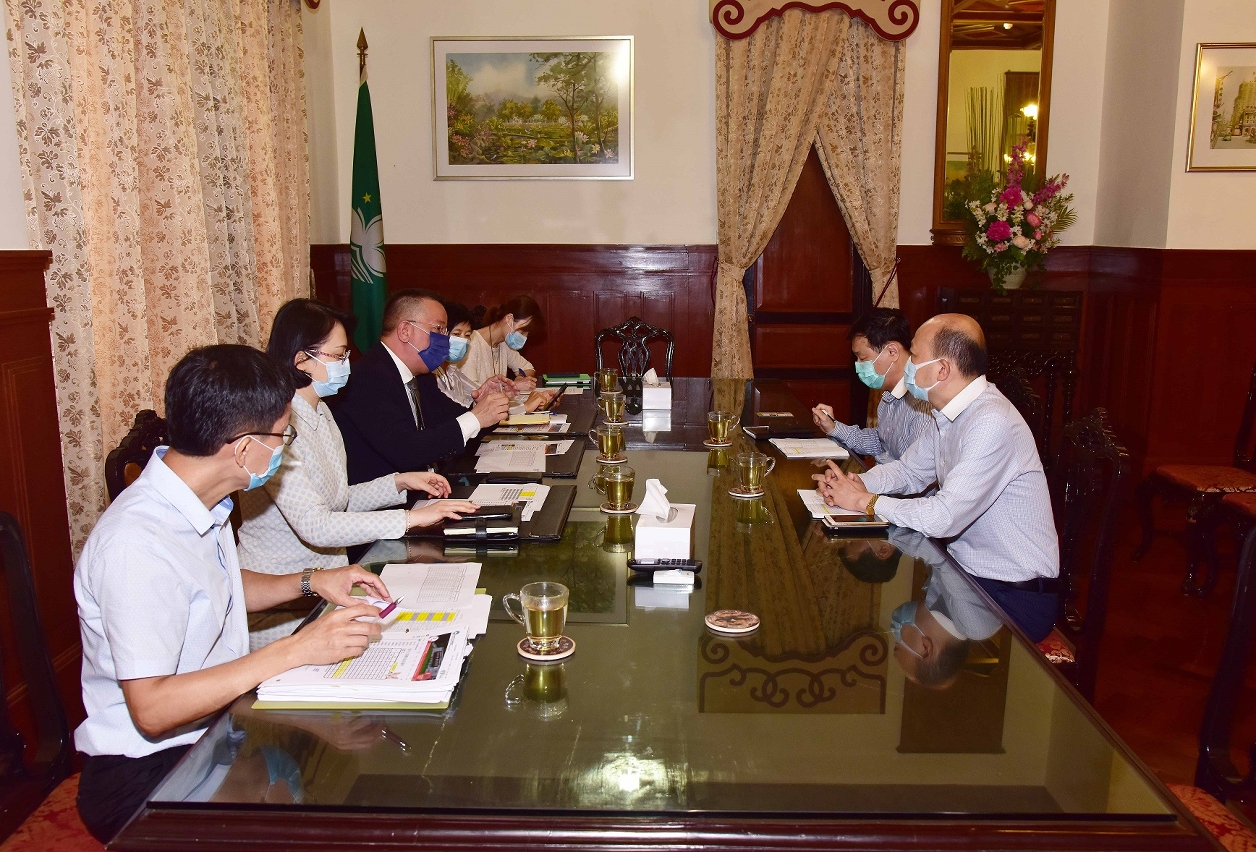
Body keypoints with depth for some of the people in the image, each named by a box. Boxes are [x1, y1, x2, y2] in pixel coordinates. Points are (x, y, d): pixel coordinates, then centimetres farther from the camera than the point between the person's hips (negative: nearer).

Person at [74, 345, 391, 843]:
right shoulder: (137, 544, -26)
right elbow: (153, 709, -27)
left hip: (216, 725, 8)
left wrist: (310, 582, 5)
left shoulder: (200, 502, 2)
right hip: (149, 773, -8)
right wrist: (294, 650, -27)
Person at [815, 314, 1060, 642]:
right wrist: (854, 483, -6)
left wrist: (865, 501, -18)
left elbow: (943, 518, -30)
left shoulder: (991, 424, -27)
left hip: (1013, 597, -8)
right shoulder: (951, 413, 3)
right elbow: (909, 470, 14)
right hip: (967, 570, 8)